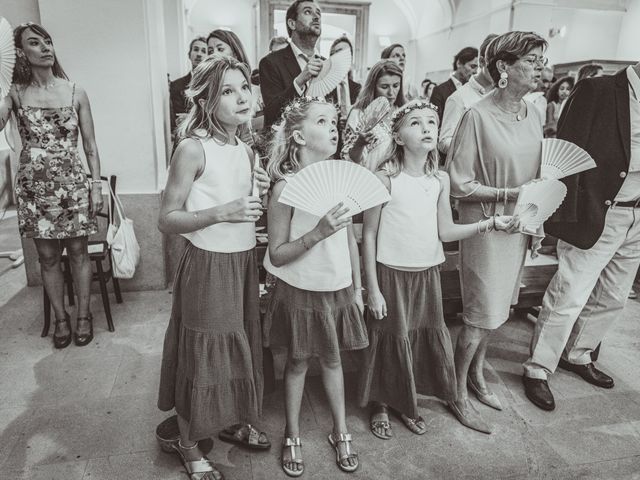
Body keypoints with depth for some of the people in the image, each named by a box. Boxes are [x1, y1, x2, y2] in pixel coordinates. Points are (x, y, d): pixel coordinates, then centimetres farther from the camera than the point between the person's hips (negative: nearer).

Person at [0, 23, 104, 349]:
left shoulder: (76, 92, 0)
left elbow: (90, 145, 2)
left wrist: (96, 185, -2)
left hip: (73, 184, -1)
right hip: (34, 187, 1)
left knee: (78, 252, 8)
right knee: (47, 257, 9)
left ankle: (83, 315, 24)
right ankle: (60, 318, 26)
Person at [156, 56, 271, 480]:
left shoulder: (247, 151, 6)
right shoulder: (193, 149, -15)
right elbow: (167, 220, -15)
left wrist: (262, 194, -4)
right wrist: (222, 212, -26)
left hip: (244, 263, 7)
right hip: (208, 266, -7)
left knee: (242, 345, 19)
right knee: (203, 353, 8)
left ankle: (238, 422, 44)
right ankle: (187, 443, 32)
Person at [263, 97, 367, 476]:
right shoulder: (286, 187, -16)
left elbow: (350, 238, 7)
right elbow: (277, 255, -15)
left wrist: (357, 288, 10)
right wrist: (317, 233, -29)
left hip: (337, 288, 4)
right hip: (300, 291, -3)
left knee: (332, 359, 18)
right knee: (298, 362, 13)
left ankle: (341, 432, 37)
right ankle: (293, 437, 35)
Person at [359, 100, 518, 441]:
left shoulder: (440, 179, 2)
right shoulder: (385, 178, -13)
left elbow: (446, 231, 4)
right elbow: (369, 235, -10)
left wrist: (490, 223, -7)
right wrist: (372, 289, -11)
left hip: (427, 274, 5)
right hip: (391, 273, -5)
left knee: (426, 339, 14)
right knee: (390, 340, 8)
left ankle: (406, 403, 37)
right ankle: (381, 405, 31)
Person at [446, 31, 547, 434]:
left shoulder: (532, 113, 5)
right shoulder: (478, 116, -16)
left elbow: (534, 172, 16)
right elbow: (459, 183, -15)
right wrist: (508, 195, -20)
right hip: (486, 224, -7)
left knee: (498, 307, 17)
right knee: (481, 315, 2)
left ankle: (477, 373, 40)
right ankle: (459, 393, 23)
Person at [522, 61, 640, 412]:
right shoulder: (597, 91, -9)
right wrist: (568, 217, -21)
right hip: (596, 216, -7)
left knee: (612, 299, 17)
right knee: (567, 299, -2)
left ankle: (577, 355, 37)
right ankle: (538, 370, 15)